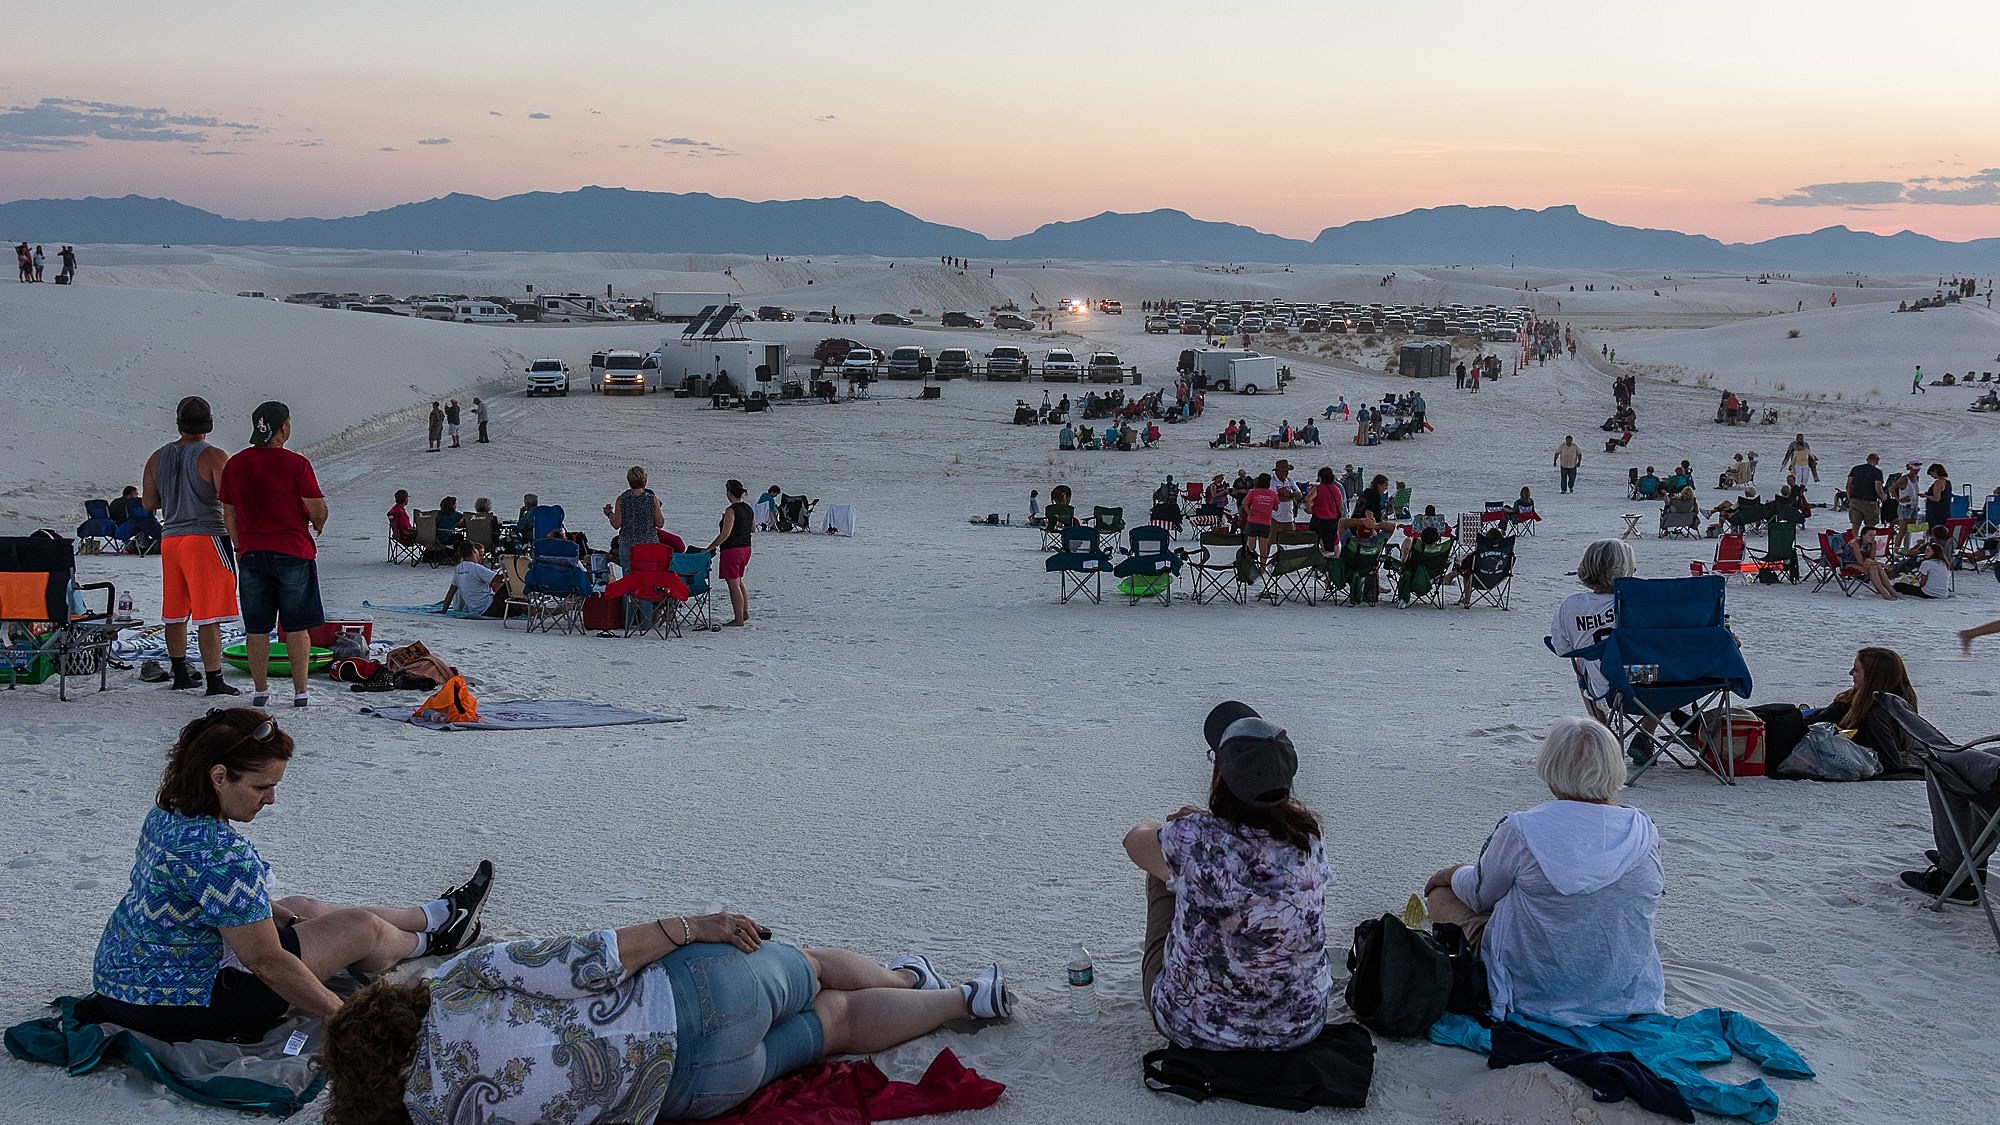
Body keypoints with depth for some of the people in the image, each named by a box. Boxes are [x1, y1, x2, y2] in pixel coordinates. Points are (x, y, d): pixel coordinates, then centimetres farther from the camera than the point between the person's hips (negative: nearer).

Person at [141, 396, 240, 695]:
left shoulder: (158, 458, 8)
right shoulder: (214, 457, -10)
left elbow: (148, 503, 15)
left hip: (170, 539, 6)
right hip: (206, 537, -6)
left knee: (175, 613, 15)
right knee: (208, 616, -7)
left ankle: (181, 674, 26)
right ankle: (214, 681, -7)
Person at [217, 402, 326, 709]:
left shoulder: (235, 465, 3)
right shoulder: (296, 464, -11)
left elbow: (229, 515, 9)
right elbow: (317, 510, -10)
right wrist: (317, 525, 12)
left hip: (251, 555, 4)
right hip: (293, 552, -4)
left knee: (256, 628, 9)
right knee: (296, 627, 3)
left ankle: (260, 691, 15)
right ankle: (300, 692, 5)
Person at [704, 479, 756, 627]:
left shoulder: (731, 511, -18)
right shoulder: (748, 508, 8)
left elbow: (725, 534, -22)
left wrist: (709, 548, -18)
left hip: (732, 550, -9)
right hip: (746, 548, 9)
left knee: (733, 585, -3)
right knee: (738, 582, 22)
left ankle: (739, 620, -1)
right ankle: (745, 615, 26)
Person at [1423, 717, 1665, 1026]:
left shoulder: (1522, 830, -20)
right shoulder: (1644, 831, -10)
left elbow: (1479, 894, -2)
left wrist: (1453, 874, 20)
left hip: (1534, 997, -5)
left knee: (1440, 894, 16)